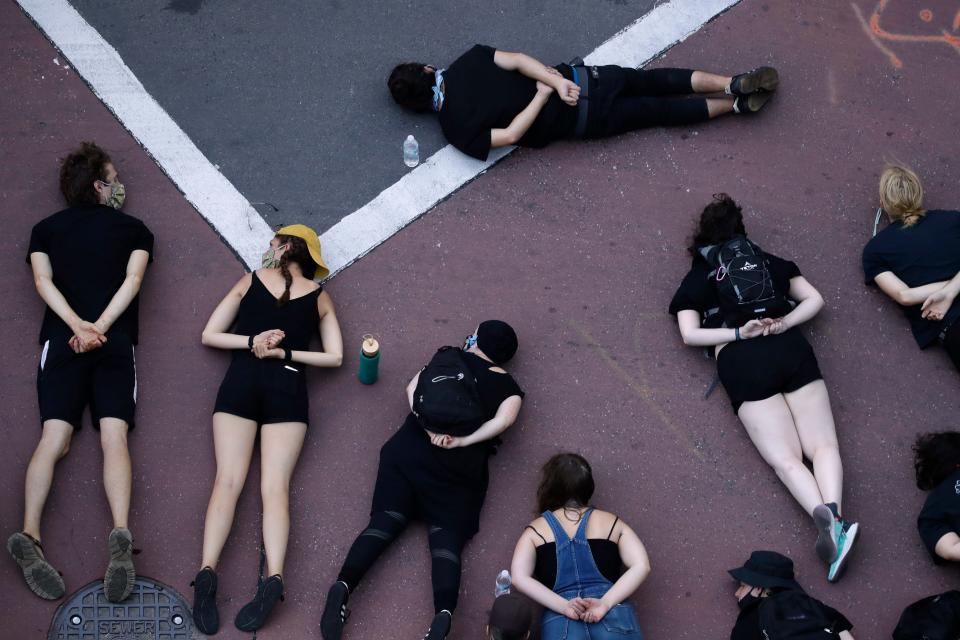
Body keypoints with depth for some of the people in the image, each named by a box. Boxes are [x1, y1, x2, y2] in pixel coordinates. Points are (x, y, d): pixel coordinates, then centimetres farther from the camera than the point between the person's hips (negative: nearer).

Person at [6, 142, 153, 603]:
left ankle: (29, 535, -28)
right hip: (116, 343, -1)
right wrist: (99, 328, -10)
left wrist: (79, 326, -7)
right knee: (114, 438, -12)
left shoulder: (46, 229, 19)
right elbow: (133, 280, -1)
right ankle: (121, 536, -34)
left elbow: (43, 280, 2)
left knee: (54, 439, -7)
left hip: (62, 340, 1)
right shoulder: (134, 229, 15)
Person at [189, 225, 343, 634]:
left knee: (228, 480, -9)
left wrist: (252, 342, 2)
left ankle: (207, 572, -28)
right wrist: (284, 353, 3)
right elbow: (334, 357, 7)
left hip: (241, 381, 0)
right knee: (275, 485, -9)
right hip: (288, 386, 0)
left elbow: (209, 335, 11)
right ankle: (274, 577, -30)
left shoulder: (251, 280, 14)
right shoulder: (319, 296, 15)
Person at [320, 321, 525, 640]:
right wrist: (462, 442, -7)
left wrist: (430, 429, -3)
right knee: (447, 536, -7)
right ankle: (444, 614, -34)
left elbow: (412, 389, 7)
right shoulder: (509, 387, 16)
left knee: (386, 520, -5)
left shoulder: (450, 356, 20)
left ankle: (343, 586, -29)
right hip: (462, 464, -1)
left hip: (412, 446, 1)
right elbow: (503, 420, -5)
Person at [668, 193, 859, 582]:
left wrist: (739, 334, 2)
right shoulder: (769, 261, 26)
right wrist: (784, 324, 8)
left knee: (785, 458, -12)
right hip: (791, 349, 2)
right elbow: (813, 299, 20)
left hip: (740, 361, -2)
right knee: (822, 444, -7)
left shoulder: (696, 280, 20)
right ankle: (833, 512, -36)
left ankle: (824, 516, -39)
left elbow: (690, 334, 6)